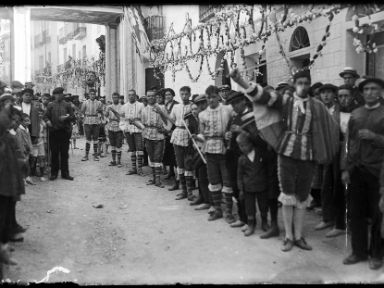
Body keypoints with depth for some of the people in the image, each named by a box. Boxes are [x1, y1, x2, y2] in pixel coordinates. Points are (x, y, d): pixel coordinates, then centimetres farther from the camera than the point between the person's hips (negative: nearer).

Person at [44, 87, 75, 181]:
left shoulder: (67, 105, 9)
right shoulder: (50, 105, 8)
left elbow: (73, 117, 6)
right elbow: (46, 116, 6)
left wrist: (66, 118, -13)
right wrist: (47, 121, -15)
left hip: (64, 132, 0)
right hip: (53, 132, 0)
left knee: (64, 153, 4)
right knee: (54, 153, 4)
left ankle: (65, 173, 13)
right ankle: (54, 173, 14)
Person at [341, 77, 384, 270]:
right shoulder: (355, 114, 12)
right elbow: (349, 143, 12)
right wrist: (345, 168, 6)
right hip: (355, 169, 4)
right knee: (356, 212, 8)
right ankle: (359, 251, 22)